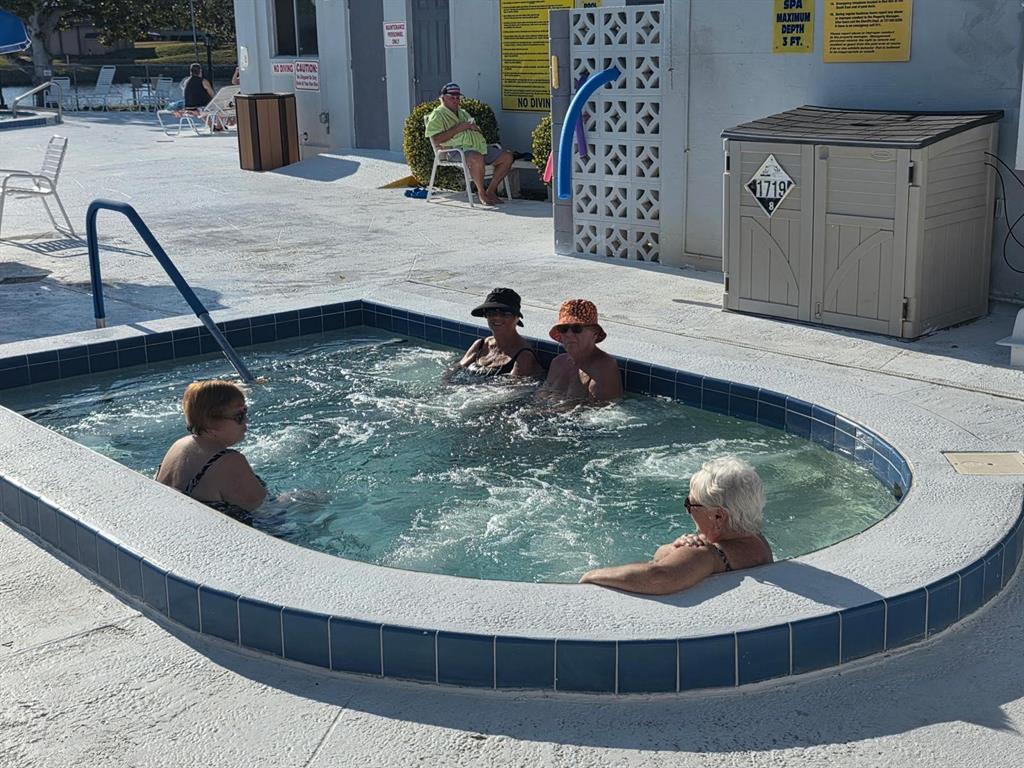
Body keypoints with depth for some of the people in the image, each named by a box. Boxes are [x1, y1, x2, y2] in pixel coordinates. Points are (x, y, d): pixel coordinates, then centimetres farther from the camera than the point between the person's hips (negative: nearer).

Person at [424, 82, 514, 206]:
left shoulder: (463, 113, 29)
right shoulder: (438, 115, 4)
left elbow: (479, 133, 34)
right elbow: (435, 140, -11)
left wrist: (475, 128, 8)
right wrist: (458, 128, -12)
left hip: (479, 148, 8)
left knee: (507, 157, -7)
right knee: (477, 158, -40)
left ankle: (491, 191, -2)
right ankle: (481, 192, -19)